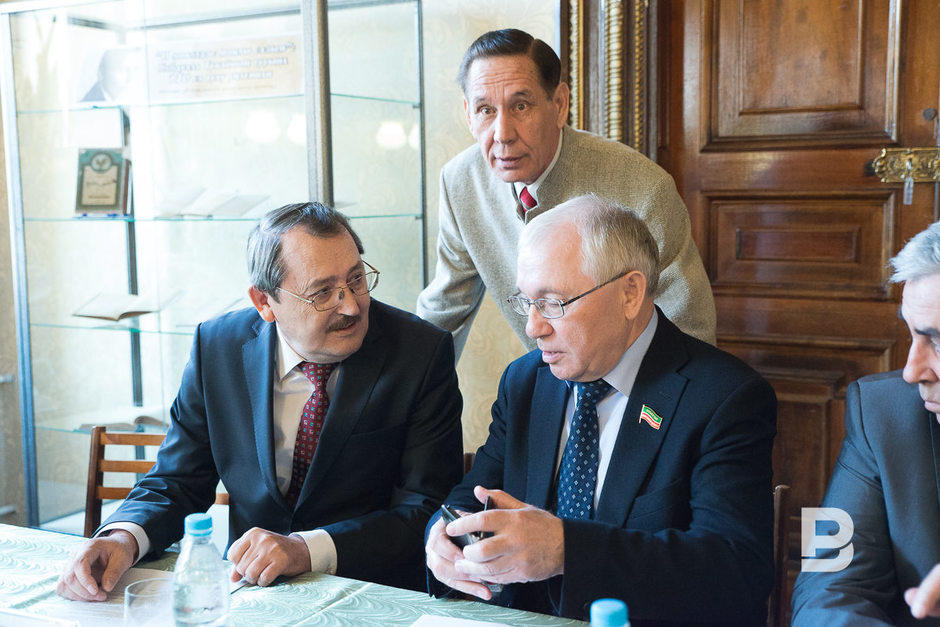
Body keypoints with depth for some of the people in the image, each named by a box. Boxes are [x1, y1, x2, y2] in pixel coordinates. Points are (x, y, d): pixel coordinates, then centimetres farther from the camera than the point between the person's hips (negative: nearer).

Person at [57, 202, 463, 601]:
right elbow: (176, 484, 4)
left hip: (382, 602, -2)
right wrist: (123, 537, -18)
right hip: (250, 588, 2)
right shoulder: (217, 347, -2)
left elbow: (427, 509, -13)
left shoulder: (423, 353, -11)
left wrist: (307, 549, -26)